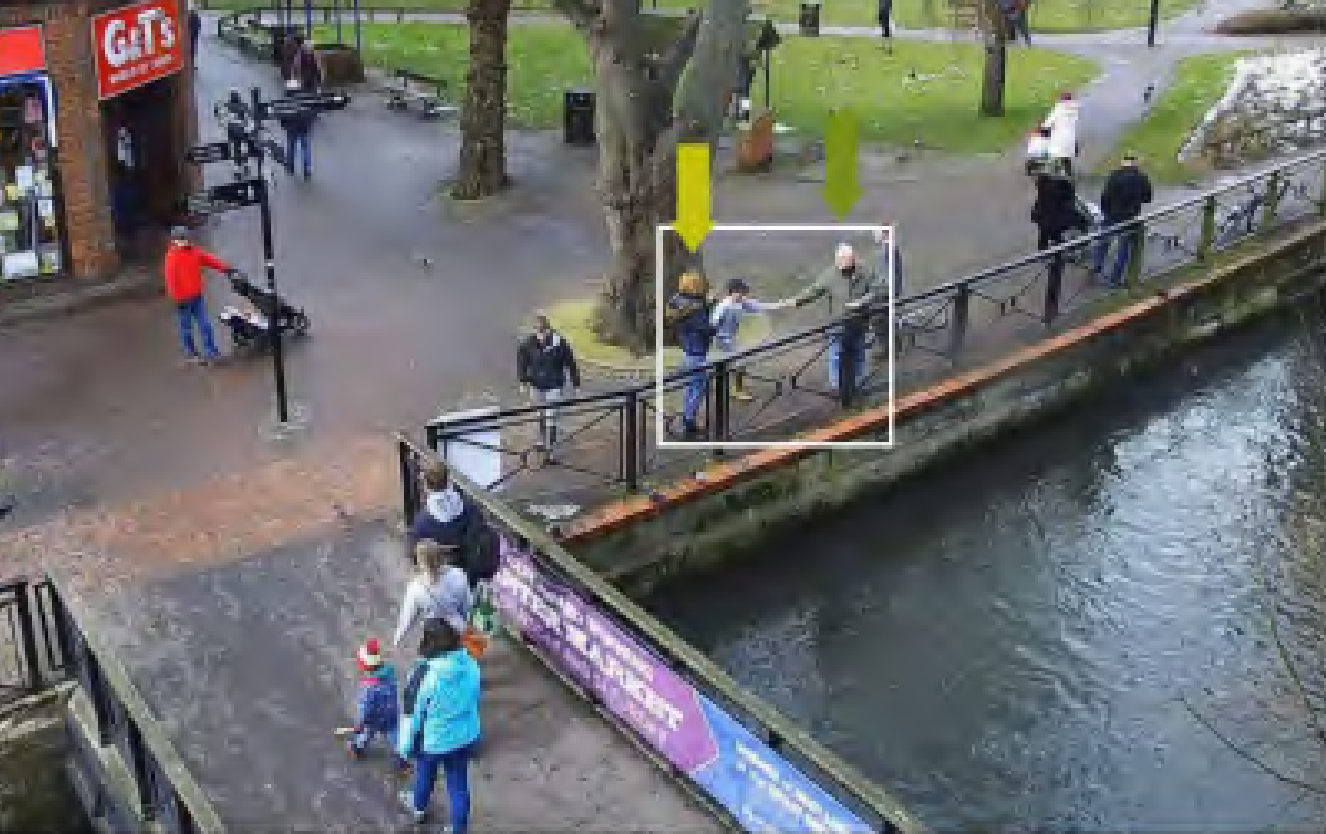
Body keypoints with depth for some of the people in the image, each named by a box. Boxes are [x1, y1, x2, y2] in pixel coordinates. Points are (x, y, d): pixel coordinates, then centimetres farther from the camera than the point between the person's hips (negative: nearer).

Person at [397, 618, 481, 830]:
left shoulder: (429, 678, -31)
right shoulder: (471, 666, -18)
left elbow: (416, 715, -18)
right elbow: (474, 700, -1)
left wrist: (405, 746, -2)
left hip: (434, 741, -2)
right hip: (466, 737, 3)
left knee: (425, 774, 29)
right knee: (459, 785, 21)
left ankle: (419, 807, 58)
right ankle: (460, 829, 35)